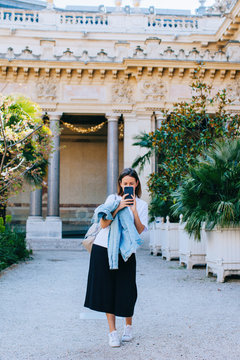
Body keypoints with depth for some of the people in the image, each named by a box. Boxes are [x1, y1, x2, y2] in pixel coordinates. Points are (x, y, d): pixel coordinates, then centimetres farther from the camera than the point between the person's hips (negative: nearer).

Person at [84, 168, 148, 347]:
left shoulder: (142, 205, 8)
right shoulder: (112, 199, 6)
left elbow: (140, 231, -3)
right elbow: (103, 224, -5)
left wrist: (134, 210, -12)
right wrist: (118, 208, -14)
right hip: (104, 249, 0)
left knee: (126, 290, 2)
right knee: (107, 289, 1)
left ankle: (129, 326, 27)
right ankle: (112, 331, 12)